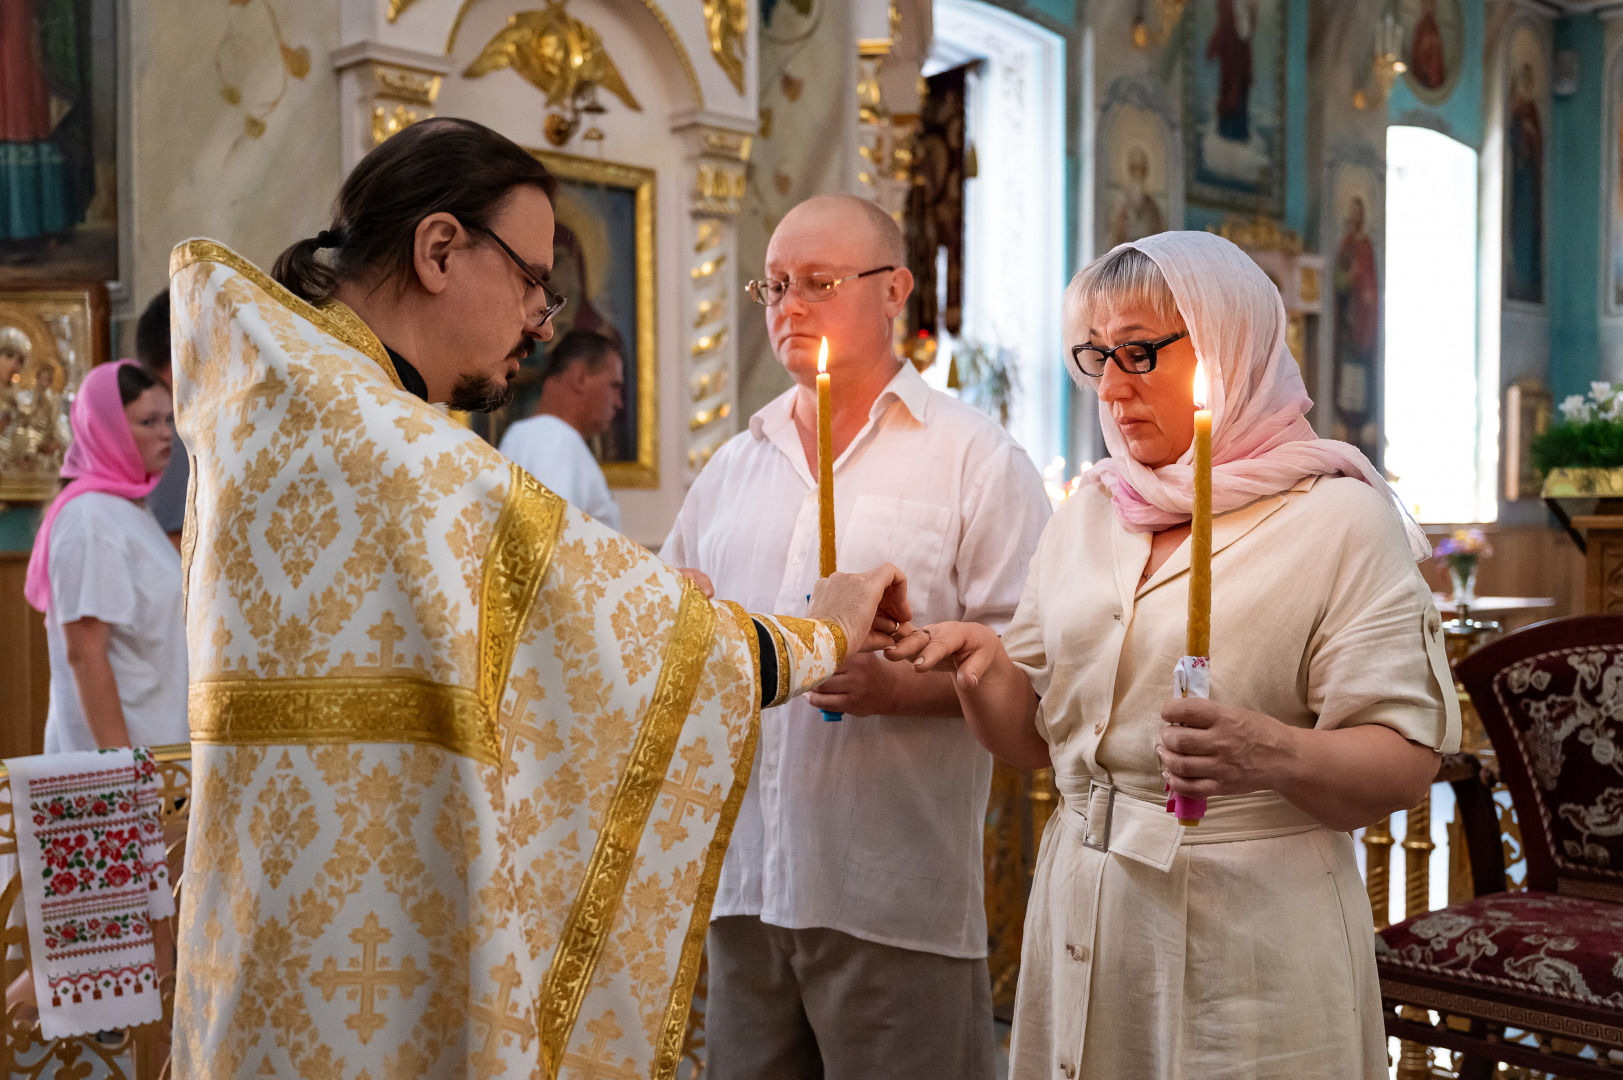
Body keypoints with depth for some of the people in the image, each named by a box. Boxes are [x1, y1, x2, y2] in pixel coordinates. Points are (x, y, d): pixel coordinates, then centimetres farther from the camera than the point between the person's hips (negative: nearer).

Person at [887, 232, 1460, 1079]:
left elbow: (1405, 764, -14)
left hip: (1250, 941, -5)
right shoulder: (1089, 510, 9)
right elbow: (1033, 736, 10)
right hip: (1081, 915, 5)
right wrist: (983, 665, -9)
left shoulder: (1340, 517, -9)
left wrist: (1272, 754, -32)